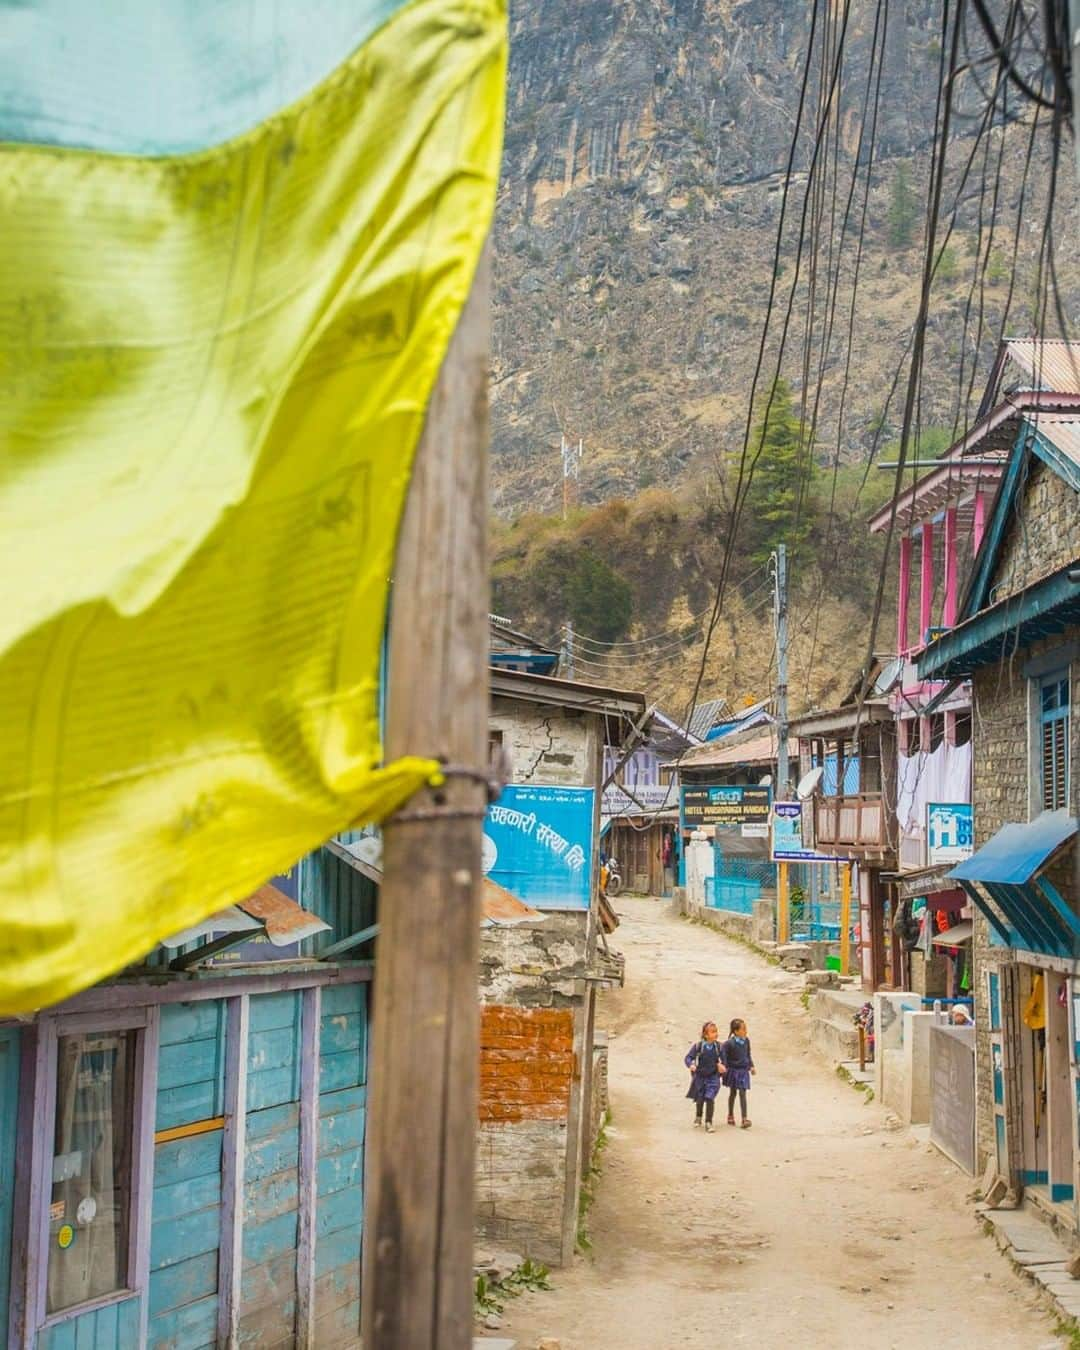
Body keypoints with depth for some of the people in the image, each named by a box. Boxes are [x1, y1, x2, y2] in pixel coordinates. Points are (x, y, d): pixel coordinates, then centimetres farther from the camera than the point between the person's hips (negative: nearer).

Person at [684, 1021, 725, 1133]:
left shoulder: (718, 1046, -8)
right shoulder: (698, 1045, -14)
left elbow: (723, 1058, 7)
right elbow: (688, 1057, -12)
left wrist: (721, 1064, -13)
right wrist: (691, 1065, -31)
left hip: (713, 1076, 0)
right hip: (700, 1076, 0)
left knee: (710, 1098, -14)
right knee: (699, 1099, 12)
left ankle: (708, 1123, -2)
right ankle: (698, 1117, 42)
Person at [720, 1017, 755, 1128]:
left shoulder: (746, 1041, -2)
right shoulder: (730, 1043, -20)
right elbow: (722, 1051, -20)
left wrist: (751, 1066, 13)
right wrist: (724, 1065, -22)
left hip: (743, 1070, 3)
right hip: (733, 1070, -3)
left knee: (742, 1093, -3)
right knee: (732, 1093, 12)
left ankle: (744, 1119, -5)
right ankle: (730, 1116, 29)